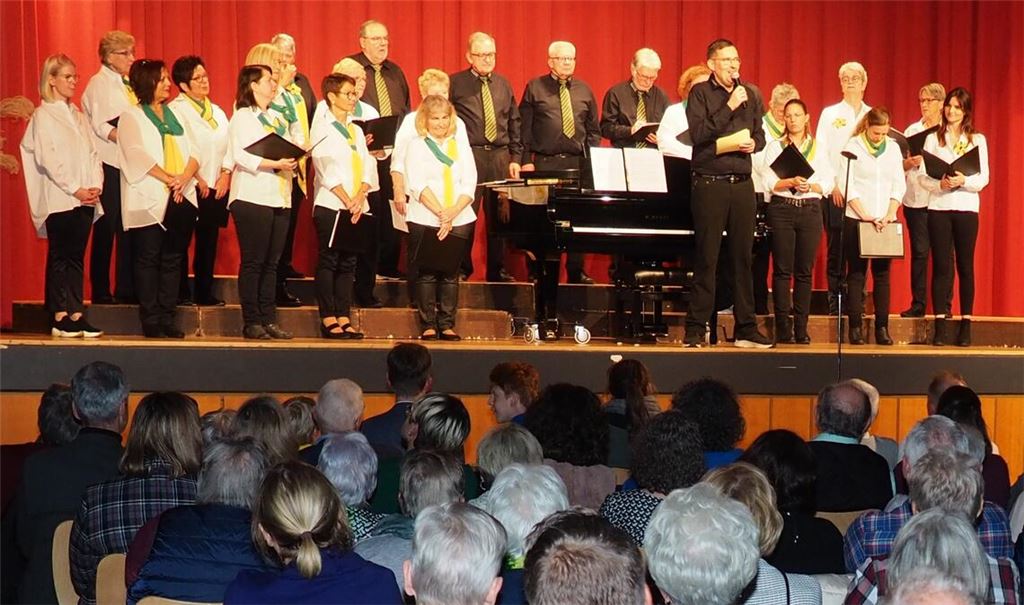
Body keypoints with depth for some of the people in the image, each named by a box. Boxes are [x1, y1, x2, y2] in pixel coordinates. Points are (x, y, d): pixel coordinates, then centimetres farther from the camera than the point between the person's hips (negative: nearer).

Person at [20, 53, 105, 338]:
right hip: (59, 199, -6)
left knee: (77, 257, 5)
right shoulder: (43, 116, -2)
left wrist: (95, 185, -4)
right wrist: (75, 190, -14)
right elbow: (48, 159, -10)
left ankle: (76, 313, 6)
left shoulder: (77, 116, 17)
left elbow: (91, 152, 12)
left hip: (85, 198, 6)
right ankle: (59, 317, -1)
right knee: (59, 257, -3)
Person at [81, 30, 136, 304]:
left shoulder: (127, 84, 16)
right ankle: (100, 290, 3)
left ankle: (126, 288, 11)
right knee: (106, 228, -3)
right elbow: (101, 126, -13)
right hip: (109, 164, -7)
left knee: (128, 227, 6)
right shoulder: (99, 84, -5)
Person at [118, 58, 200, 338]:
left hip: (182, 198, 5)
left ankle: (167, 317, 9)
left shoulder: (175, 115, 18)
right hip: (150, 200, -5)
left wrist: (184, 177, -10)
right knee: (148, 259, -3)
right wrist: (169, 179, -17)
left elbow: (194, 150, 9)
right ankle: (150, 319, 0)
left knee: (173, 259, 5)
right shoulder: (132, 118, 2)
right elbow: (138, 156, -11)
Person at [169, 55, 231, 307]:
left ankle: (204, 292, 12)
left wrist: (226, 174, -1)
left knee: (208, 242, 7)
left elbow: (228, 145, 13)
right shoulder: (175, 110, -4)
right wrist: (197, 178, -12)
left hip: (217, 186, 6)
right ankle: (181, 293, 4)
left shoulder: (218, 112, 18)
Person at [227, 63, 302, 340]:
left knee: (271, 262, 6)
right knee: (253, 262, -4)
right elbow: (240, 156, -13)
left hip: (280, 198, 7)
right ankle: (252, 322, -2)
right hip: (253, 198, -7)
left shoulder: (277, 117, 21)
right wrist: (274, 164, -21)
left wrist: (293, 159, -1)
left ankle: (269, 319, 9)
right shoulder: (242, 117, -2)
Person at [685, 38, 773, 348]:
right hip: (709, 183, -4)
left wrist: (754, 143, -4)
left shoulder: (751, 94, 13)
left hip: (742, 183, 4)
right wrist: (729, 107, -15)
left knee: (743, 256, 7)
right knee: (706, 258, -2)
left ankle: (746, 329, 12)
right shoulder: (700, 93, 0)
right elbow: (698, 134, -13)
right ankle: (696, 329, 5)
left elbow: (760, 134, 19)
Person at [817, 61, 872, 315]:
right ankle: (835, 299, 2)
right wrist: (832, 185, -7)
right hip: (836, 192, -1)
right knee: (836, 247, -2)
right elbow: (820, 153, 3)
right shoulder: (830, 114, 8)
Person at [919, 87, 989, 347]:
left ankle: (965, 324, 6)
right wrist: (940, 184, -17)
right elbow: (922, 176, 2)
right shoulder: (933, 138, 8)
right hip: (938, 207, 0)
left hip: (967, 208, 0)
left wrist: (963, 181, -17)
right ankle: (940, 324, -2)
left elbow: (984, 178, 1)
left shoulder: (977, 140, 8)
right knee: (941, 266, -2)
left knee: (965, 266, 2)